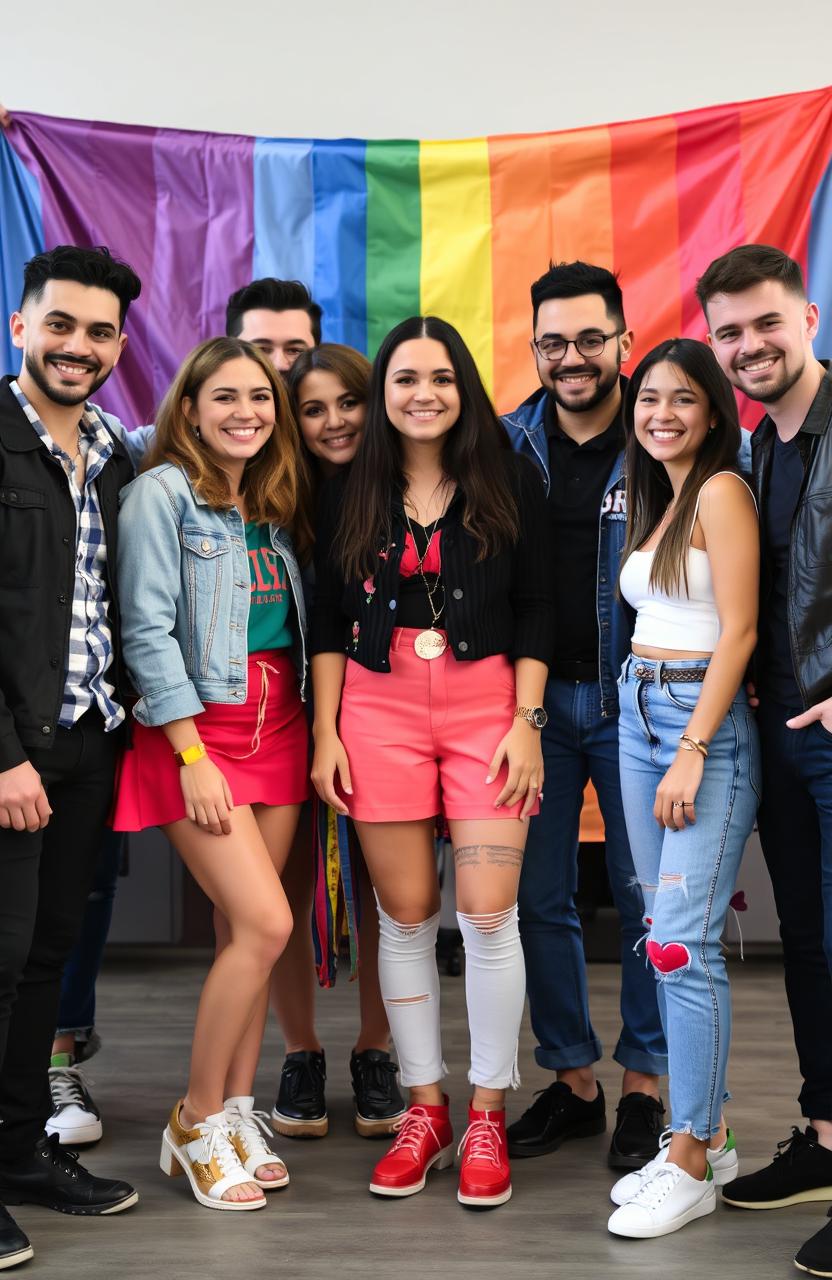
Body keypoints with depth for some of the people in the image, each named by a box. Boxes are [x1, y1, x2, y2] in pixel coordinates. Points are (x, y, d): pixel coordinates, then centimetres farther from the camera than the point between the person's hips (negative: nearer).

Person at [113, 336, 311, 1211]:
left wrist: (312, 730, 5)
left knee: (244, 929, 6)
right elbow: (148, 631, -11)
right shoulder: (162, 493, -6)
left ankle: (236, 1112, 18)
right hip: (194, 726, -6)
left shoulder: (275, 505, 14)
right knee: (265, 923, -13)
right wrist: (193, 757, -15)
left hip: (278, 725, 6)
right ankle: (195, 1122, 4)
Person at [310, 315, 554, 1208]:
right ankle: (425, 1108, 19)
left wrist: (527, 722, -6)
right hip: (378, 707, 2)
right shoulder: (350, 493, 8)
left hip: (487, 701, -1)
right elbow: (328, 621, 9)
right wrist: (327, 732, 2)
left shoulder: (508, 481, 4)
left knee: (488, 914, -6)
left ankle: (487, 1116, 10)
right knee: (405, 917, 5)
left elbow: (535, 612, 2)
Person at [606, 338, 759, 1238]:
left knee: (683, 942, -10)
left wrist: (693, 750, -19)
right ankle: (704, 1133, 20)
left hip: (705, 722, -9)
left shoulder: (722, 491, -8)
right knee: (666, 935, 9)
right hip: (638, 716, 9)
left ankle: (692, 1164, 0)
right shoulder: (655, 501, 17)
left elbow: (739, 631, -14)